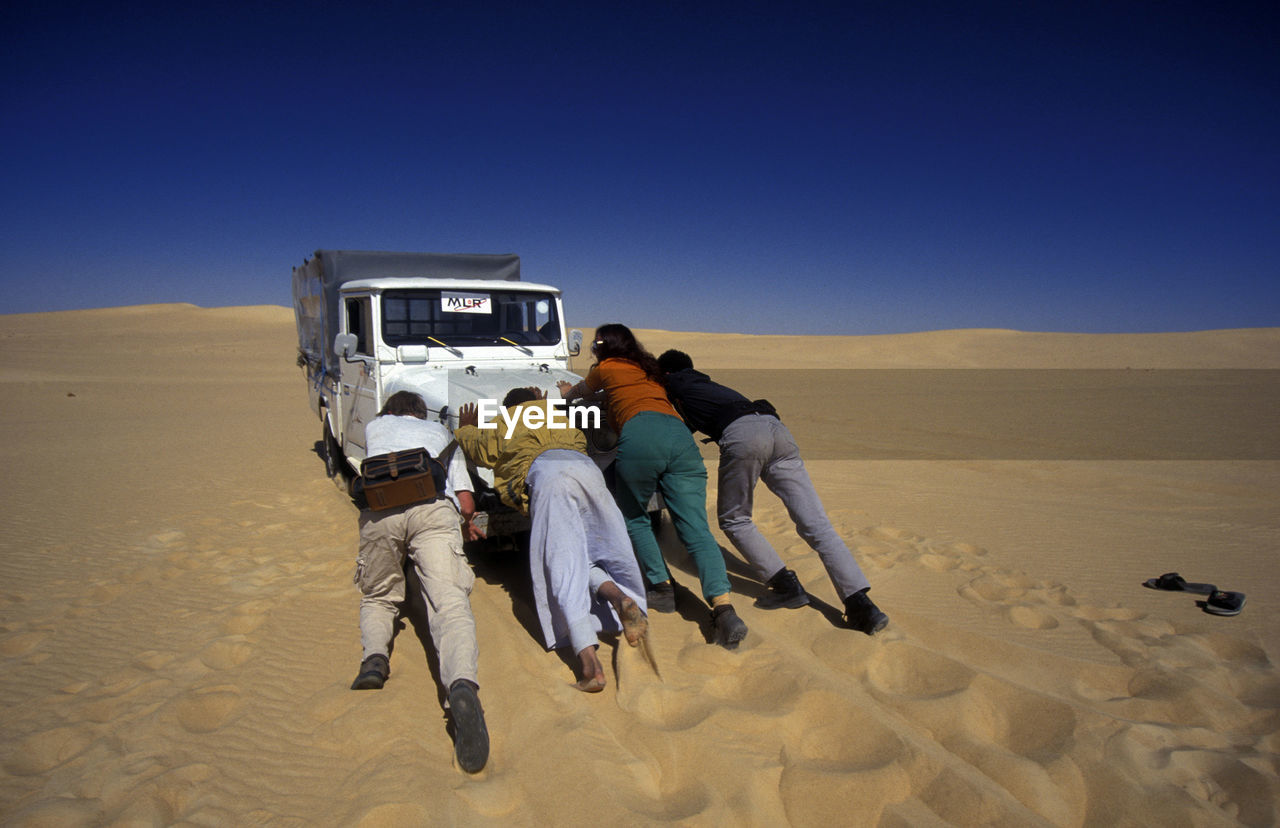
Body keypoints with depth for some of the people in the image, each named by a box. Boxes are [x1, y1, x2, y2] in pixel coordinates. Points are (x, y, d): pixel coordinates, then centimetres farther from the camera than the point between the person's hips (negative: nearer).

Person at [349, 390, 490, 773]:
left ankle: (375, 654, -7)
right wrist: (465, 526, 48)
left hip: (379, 509, 1)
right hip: (434, 507, -1)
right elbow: (467, 504, 25)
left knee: (378, 596, 23)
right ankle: (462, 683, -44)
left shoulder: (374, 427, 36)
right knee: (450, 603, -17)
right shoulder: (441, 433, 35)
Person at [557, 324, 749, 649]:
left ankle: (663, 589, 12)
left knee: (634, 518, 19)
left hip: (641, 436, -4)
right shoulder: (650, 371, 37)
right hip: (680, 435, 4)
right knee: (696, 528, -5)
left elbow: (577, 391, 45)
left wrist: (566, 392, 71)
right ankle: (723, 608, -20)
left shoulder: (605, 369, 24)